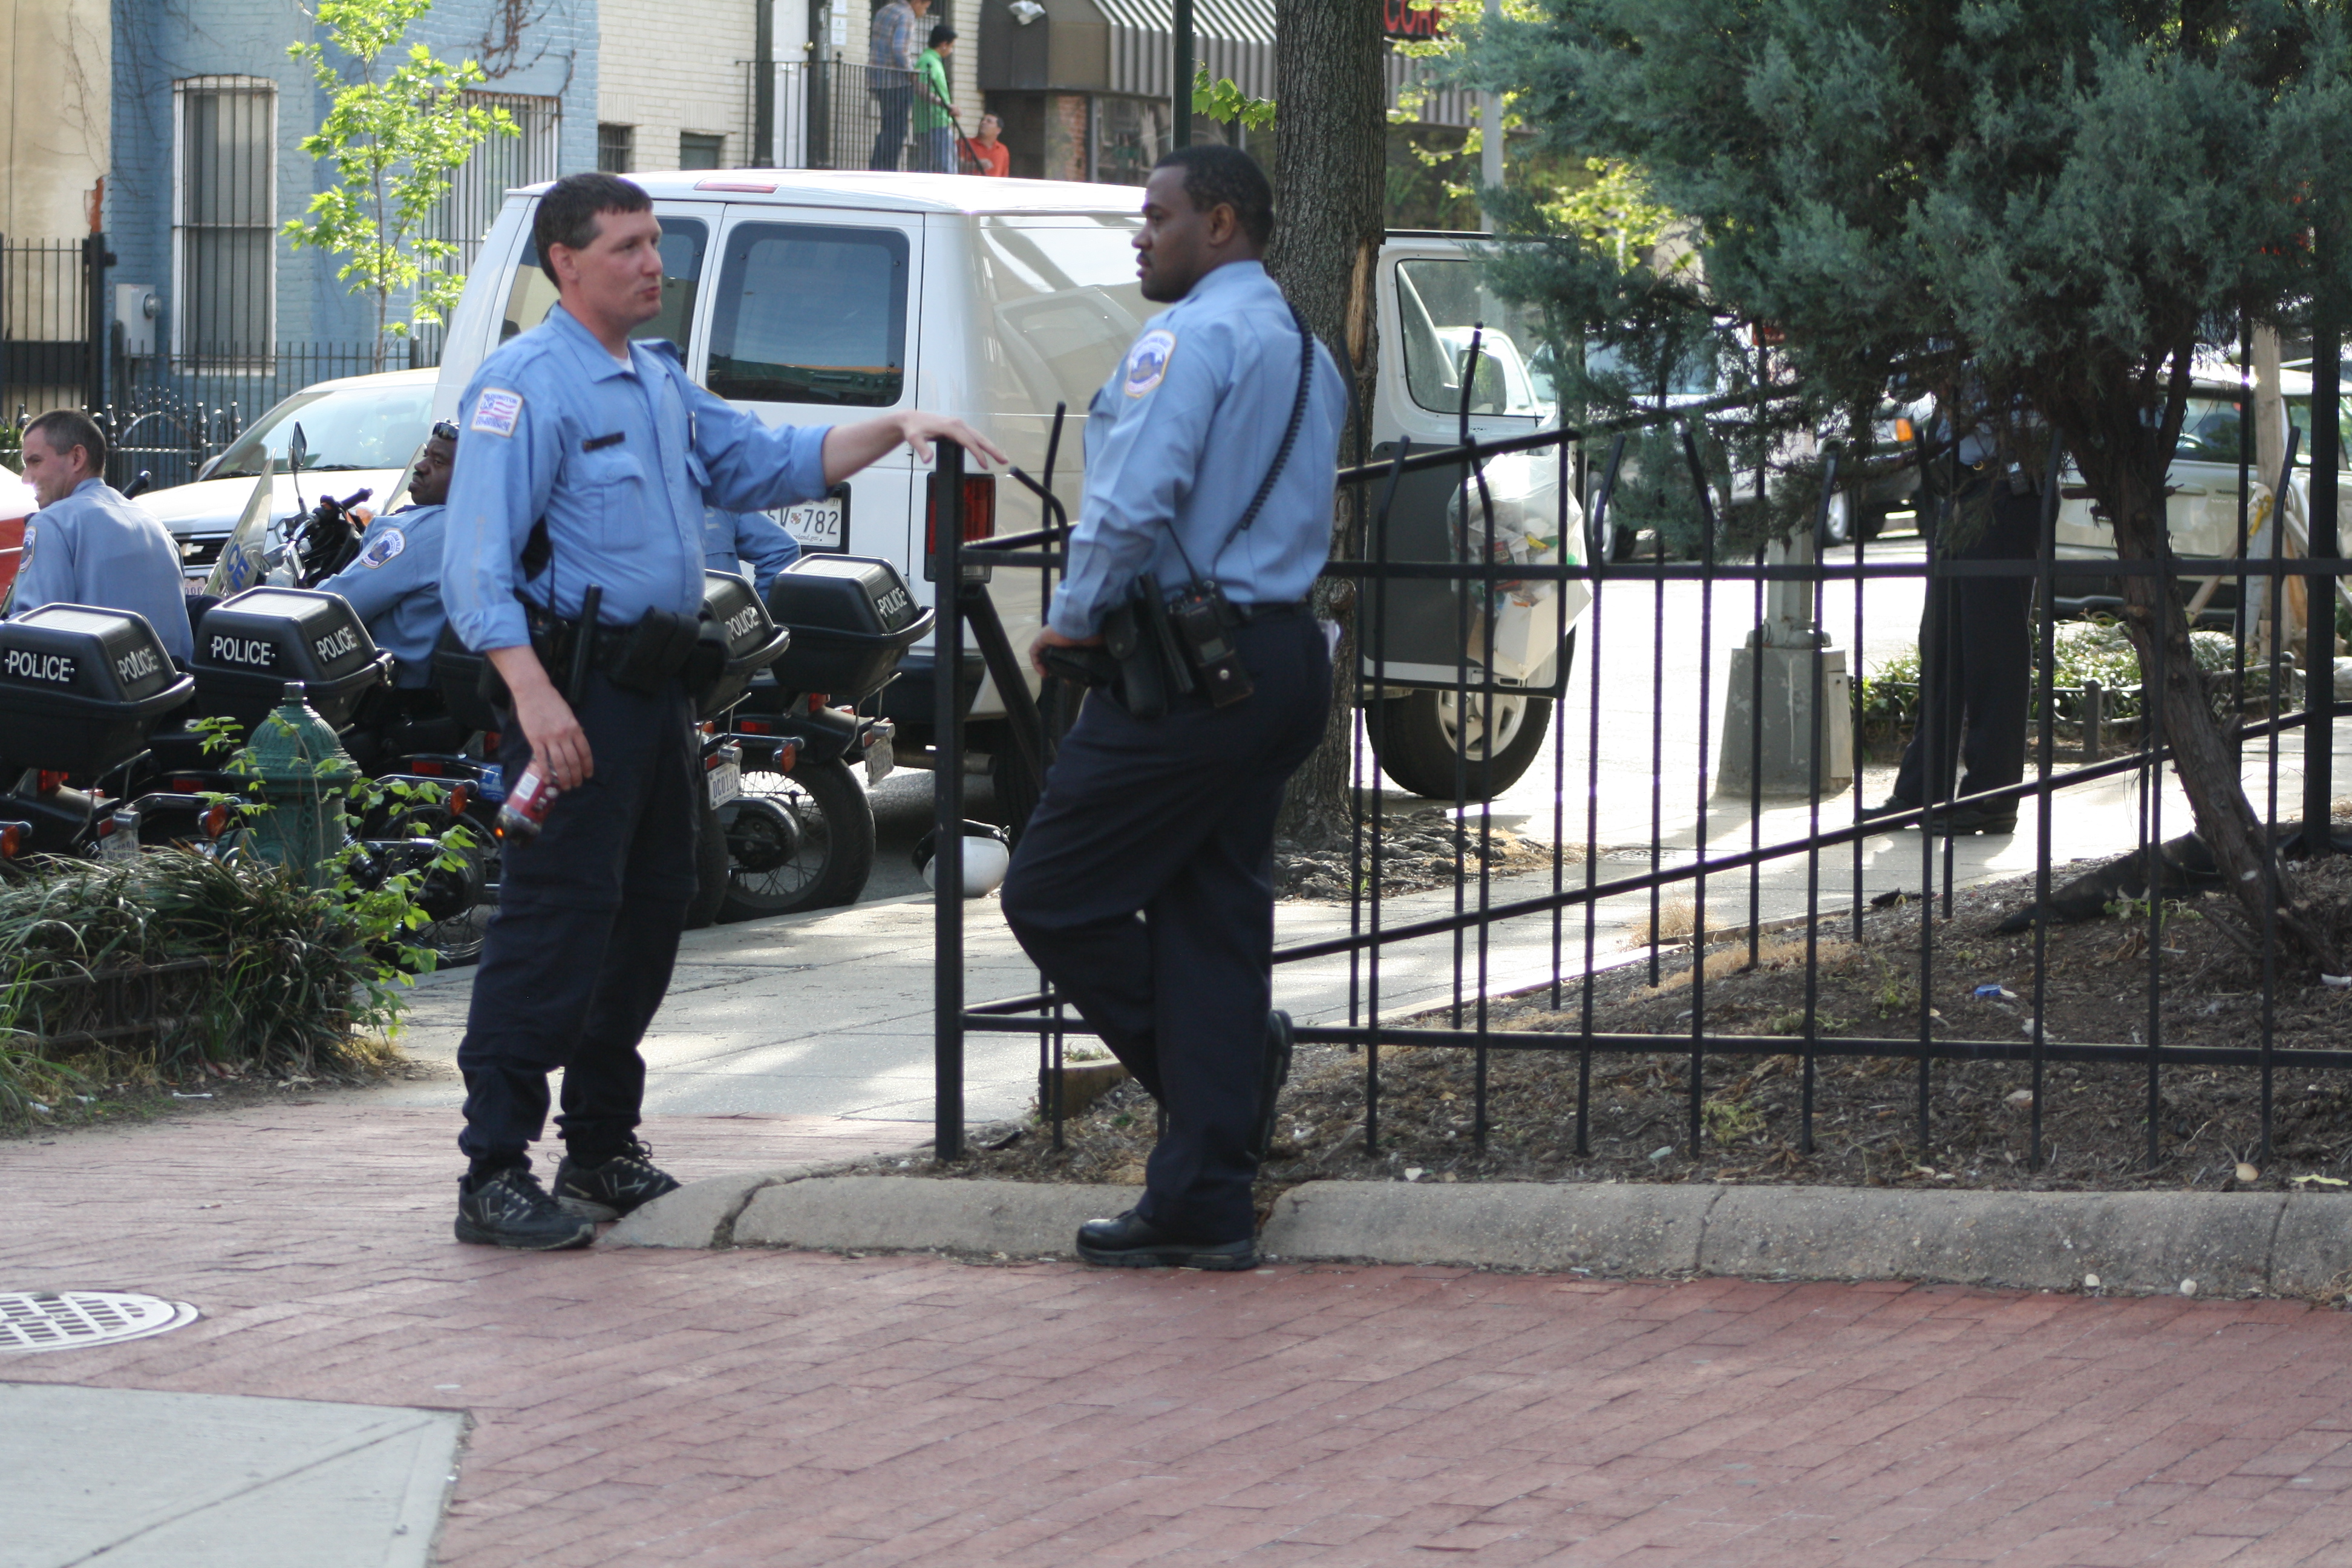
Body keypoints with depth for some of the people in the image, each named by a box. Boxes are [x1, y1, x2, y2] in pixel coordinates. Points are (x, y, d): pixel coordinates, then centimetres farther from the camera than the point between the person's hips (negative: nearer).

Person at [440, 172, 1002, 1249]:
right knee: (555, 924, -12)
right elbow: (477, 563, -19)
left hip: (656, 683, 9)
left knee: (648, 914, 14)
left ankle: (603, 1149, 25)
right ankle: (495, 1173, -12)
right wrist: (534, 696, -29)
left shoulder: (661, 383, 17)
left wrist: (894, 432, 14)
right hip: (573, 686, -9)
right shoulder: (526, 385, -12)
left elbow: (766, 462, 27)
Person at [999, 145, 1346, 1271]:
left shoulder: (1193, 335, -12)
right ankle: (1203, 1209, 8)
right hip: (1282, 658, 9)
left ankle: (1238, 1055, 1)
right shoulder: (1305, 352, 19)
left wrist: (1075, 618, -8)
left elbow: (1136, 501, -22)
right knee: (1213, 918, 8)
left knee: (1053, 894, -1)